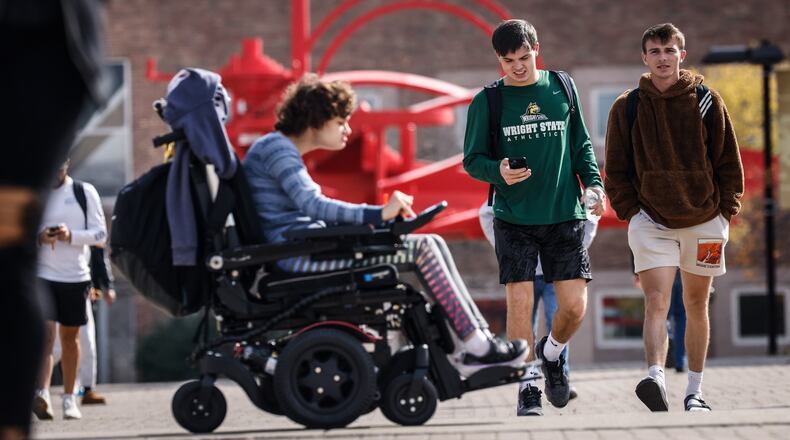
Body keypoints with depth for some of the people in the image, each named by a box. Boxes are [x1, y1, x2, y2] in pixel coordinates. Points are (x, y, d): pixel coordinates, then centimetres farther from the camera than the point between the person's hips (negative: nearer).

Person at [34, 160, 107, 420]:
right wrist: (38, 237, -13)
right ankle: (42, 394, -28)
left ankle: (69, 398, 20)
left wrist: (71, 235, -16)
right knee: (46, 334, -16)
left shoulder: (85, 193, 4)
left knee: (70, 337, 10)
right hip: (42, 274, -1)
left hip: (76, 275, 1)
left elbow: (100, 233, 1)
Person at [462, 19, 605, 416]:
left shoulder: (561, 88, 7)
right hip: (513, 217, -1)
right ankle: (527, 388, 6)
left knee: (574, 305, -3)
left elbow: (581, 144, 15)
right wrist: (498, 172, -18)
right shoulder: (487, 102, 1)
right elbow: (472, 159, 2)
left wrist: (593, 181, -1)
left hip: (564, 215, 2)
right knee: (519, 302, -7)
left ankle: (551, 353, 29)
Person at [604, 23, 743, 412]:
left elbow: (729, 161, 5)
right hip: (651, 220, -1)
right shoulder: (627, 108, 0)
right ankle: (655, 379, -34)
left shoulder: (707, 101, 0)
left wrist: (726, 210, 0)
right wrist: (629, 211, -4)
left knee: (696, 304, 10)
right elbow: (616, 169, 5)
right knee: (656, 301, -18)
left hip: (703, 220, 1)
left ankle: (694, 391, 19)